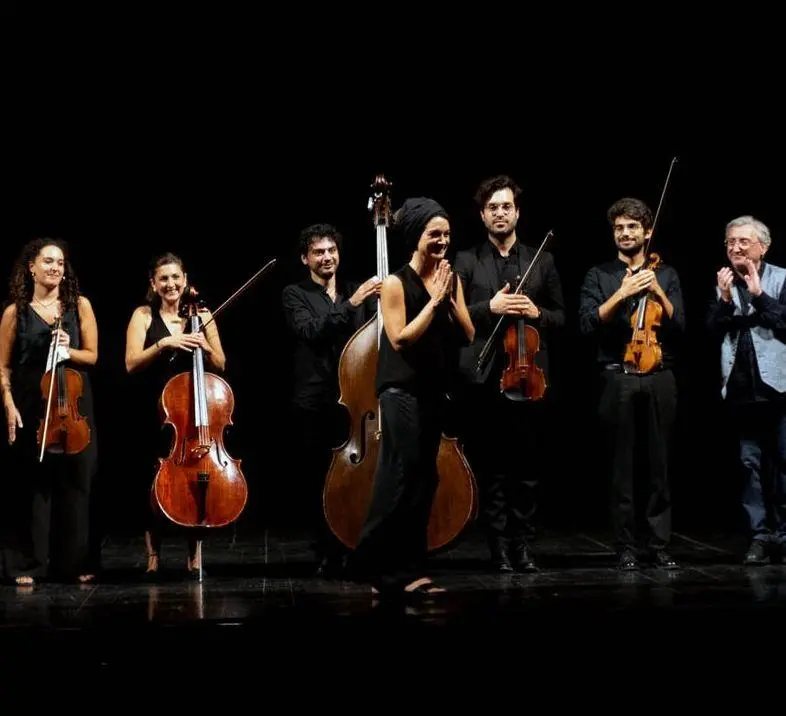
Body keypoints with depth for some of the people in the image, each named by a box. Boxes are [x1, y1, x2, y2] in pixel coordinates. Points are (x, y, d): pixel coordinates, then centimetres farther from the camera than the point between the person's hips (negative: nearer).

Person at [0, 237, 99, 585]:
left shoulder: (80, 305, 6)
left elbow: (92, 356, 7)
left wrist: (68, 351, -13)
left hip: (73, 405, 1)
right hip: (30, 406, -1)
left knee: (74, 483, 4)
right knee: (32, 484, 0)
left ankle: (74, 563, 12)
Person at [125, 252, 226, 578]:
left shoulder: (202, 316, 7)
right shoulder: (143, 315, 2)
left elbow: (220, 365, 6)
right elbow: (132, 363, -9)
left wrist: (205, 347, -13)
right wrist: (163, 344, -21)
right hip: (155, 415, -1)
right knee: (156, 484, -2)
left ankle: (194, 555, 7)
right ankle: (153, 556, 8)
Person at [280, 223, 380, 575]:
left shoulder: (357, 291, 16)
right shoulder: (295, 295, 6)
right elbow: (309, 331, -12)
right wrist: (350, 304, -20)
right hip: (314, 403, -2)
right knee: (317, 483, -1)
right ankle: (328, 555, 8)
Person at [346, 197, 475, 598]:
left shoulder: (451, 281, 9)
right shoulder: (396, 283, -7)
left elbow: (469, 336, 4)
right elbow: (401, 339, -16)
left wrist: (450, 298, -9)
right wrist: (433, 301, -15)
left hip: (435, 392, 7)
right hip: (402, 391, -7)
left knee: (424, 479, 8)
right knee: (401, 476, -12)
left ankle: (408, 569, 14)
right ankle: (373, 564, -4)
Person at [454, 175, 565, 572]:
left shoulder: (542, 261, 12)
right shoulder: (466, 261, 7)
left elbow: (560, 317, 12)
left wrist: (536, 312, -7)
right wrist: (490, 308, -14)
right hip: (484, 376, -1)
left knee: (527, 468, 4)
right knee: (491, 469, 2)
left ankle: (523, 545, 12)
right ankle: (499, 547, 8)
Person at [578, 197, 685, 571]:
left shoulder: (666, 275, 12)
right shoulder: (599, 276, 8)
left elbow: (679, 326, 4)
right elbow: (587, 323, -4)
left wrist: (658, 293, -10)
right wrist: (621, 294, -14)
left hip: (659, 379, 1)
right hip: (618, 380, -1)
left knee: (659, 465, 3)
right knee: (622, 467, 0)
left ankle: (658, 544, 9)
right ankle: (627, 547, 6)